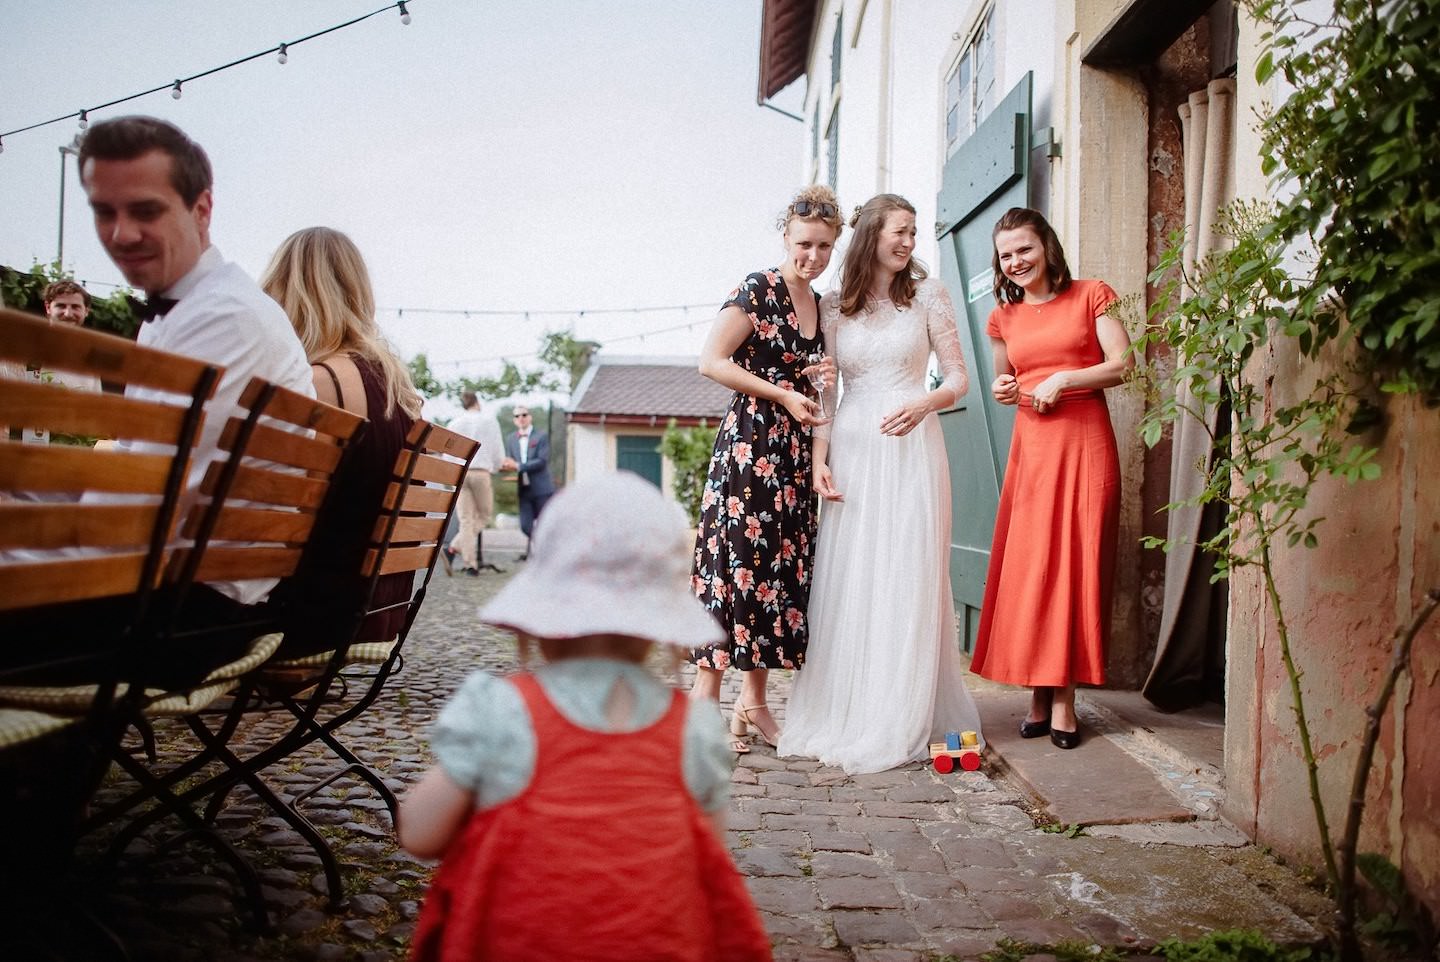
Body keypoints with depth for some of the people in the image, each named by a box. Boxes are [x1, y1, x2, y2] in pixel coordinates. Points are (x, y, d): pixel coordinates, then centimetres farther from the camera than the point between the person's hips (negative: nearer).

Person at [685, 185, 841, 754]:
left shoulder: (820, 306, 18)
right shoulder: (758, 290, -5)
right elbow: (711, 362, -14)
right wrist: (782, 393, -14)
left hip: (795, 452, 8)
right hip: (749, 445, -7)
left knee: (780, 564, 7)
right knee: (734, 557, -9)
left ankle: (753, 698, 14)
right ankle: (707, 692, -3)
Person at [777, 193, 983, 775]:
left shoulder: (927, 294, 7)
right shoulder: (833, 307, 10)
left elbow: (958, 378, 5)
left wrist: (924, 403, -15)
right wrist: (819, 459, -2)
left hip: (911, 449, -2)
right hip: (852, 450, 2)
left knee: (906, 579, -3)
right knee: (845, 583, 1)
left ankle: (899, 721, 5)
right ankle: (840, 717, 11)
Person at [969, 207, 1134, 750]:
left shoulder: (1090, 296, 3)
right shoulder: (1004, 317, 14)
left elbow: (1122, 364, -3)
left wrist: (1061, 379, -12)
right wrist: (1003, 391, 3)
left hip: (1084, 442, -3)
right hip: (1030, 445, 3)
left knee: (1075, 565, -3)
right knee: (1025, 568, -1)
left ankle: (1063, 699, 2)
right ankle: (1039, 695, 8)